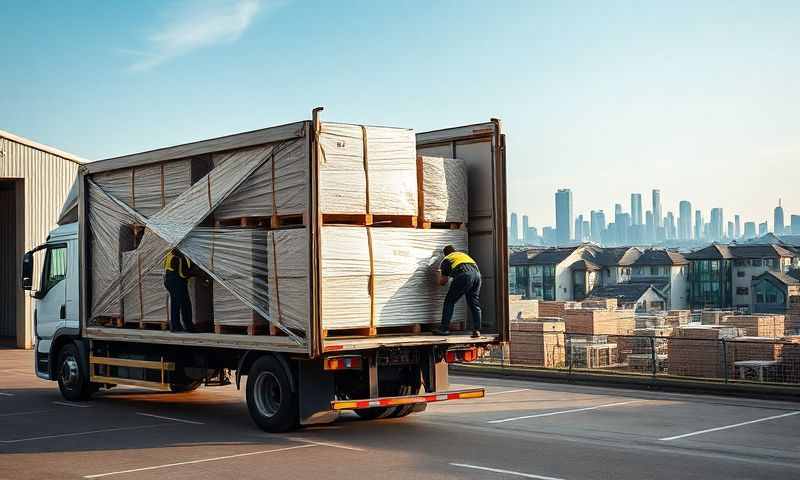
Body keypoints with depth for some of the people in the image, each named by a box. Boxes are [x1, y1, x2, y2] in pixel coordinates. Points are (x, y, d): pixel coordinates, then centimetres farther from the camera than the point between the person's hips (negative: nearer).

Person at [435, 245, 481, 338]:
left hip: (464, 275, -5)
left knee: (449, 301, 8)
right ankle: (477, 330, 4)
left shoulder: (446, 260, 24)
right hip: (476, 273, 5)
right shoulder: (463, 254, 38)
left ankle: (444, 328, 6)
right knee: (475, 304, 13)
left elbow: (442, 282, 27)